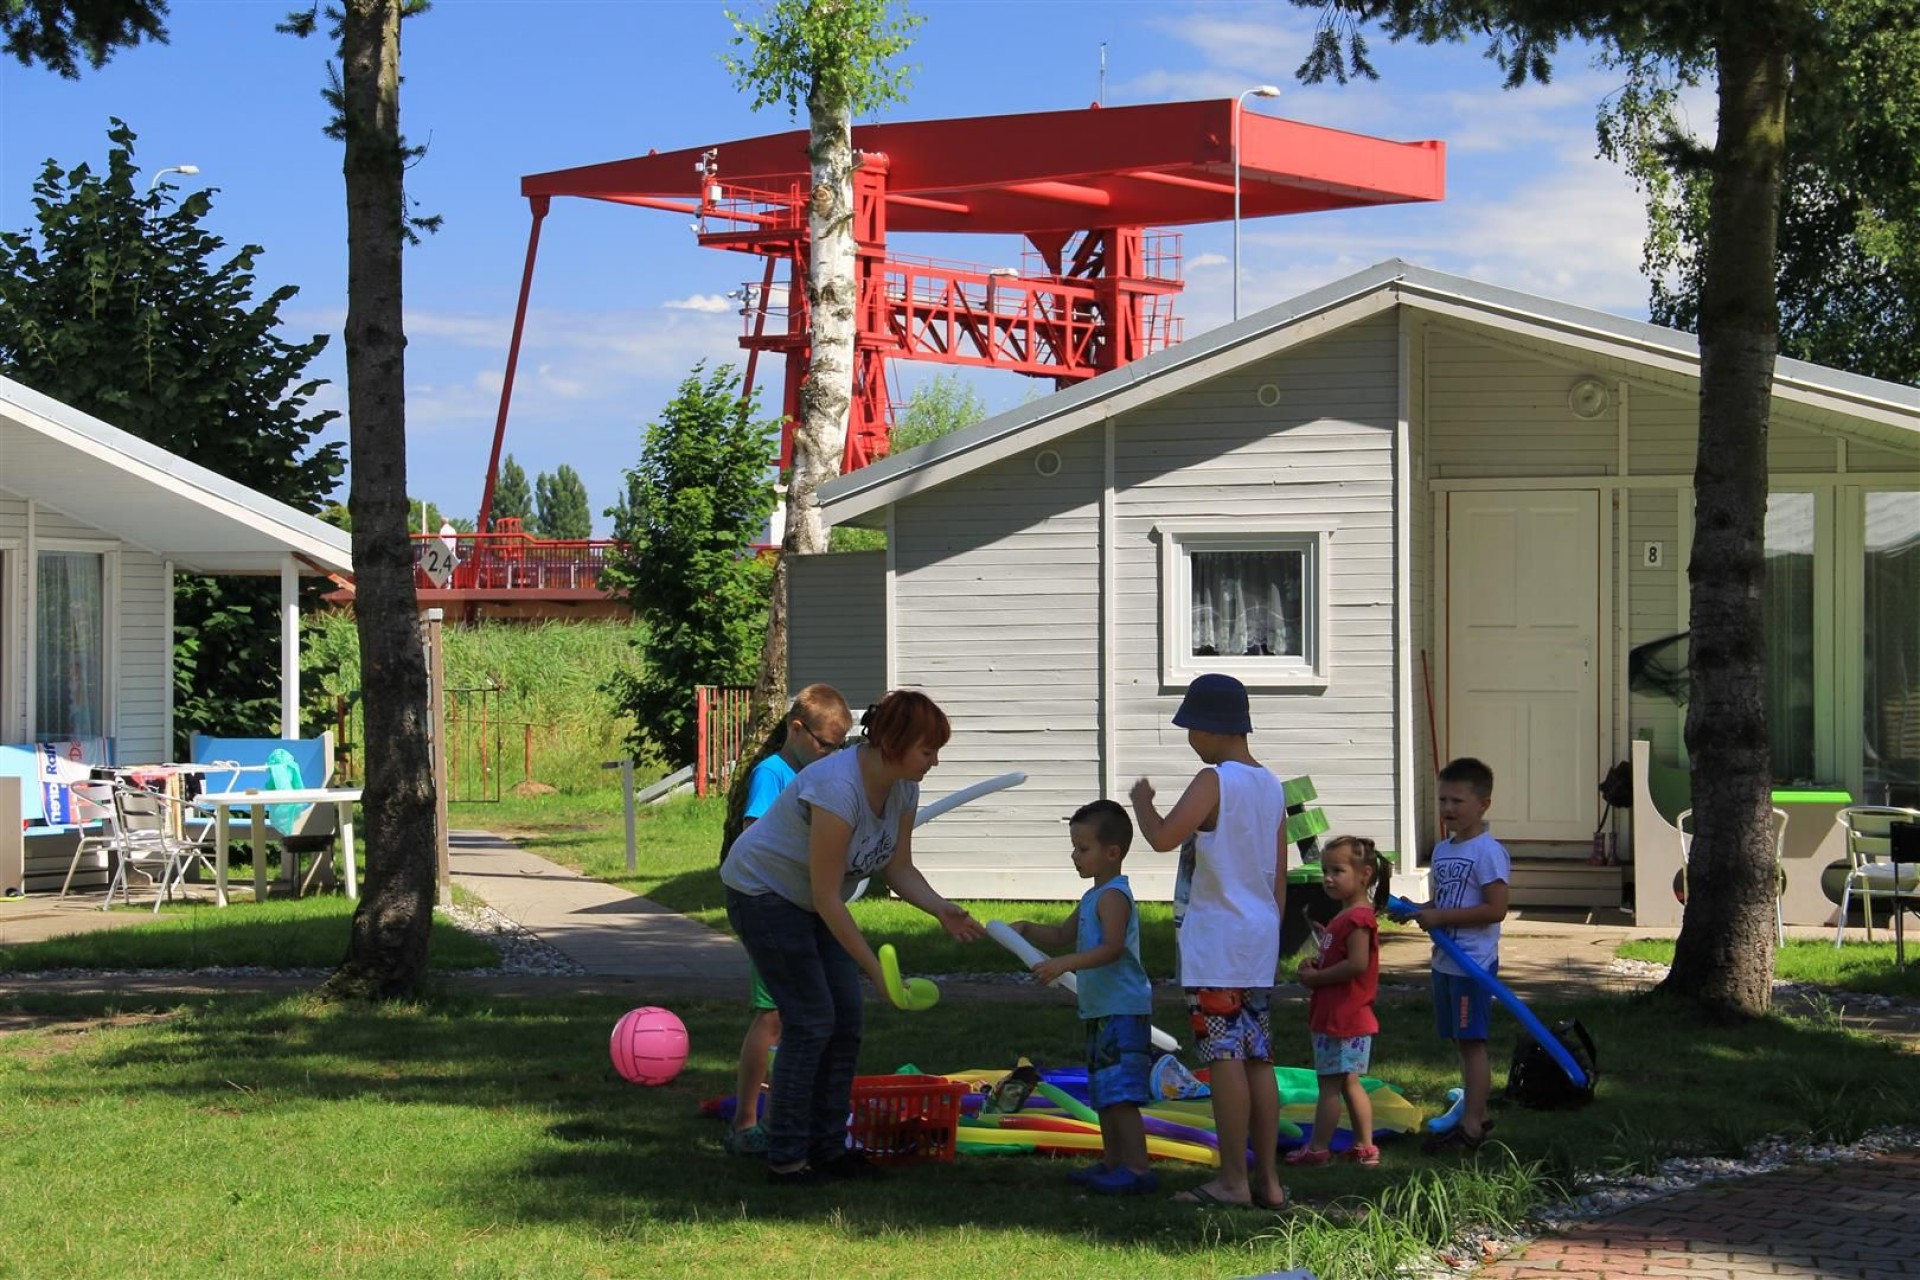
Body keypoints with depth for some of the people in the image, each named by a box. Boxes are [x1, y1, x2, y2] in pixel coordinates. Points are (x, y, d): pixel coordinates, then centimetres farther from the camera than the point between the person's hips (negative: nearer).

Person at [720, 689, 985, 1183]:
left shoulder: (902, 787, -8)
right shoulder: (838, 790, -34)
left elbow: (898, 868, 0)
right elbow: (826, 897, -32)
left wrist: (941, 909, -19)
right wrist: (876, 969, -31)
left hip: (811, 902, 9)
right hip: (763, 893, -9)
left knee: (846, 1021, 3)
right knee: (811, 1021, -13)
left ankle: (828, 1147, 12)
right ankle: (785, 1156, -7)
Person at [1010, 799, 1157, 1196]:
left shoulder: (1113, 895, -15)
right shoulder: (1094, 897, 18)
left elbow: (1112, 947, -28)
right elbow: (1063, 935, 28)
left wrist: (1063, 964, -35)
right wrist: (1027, 929, 10)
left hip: (1123, 1010, -11)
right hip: (1102, 1010, 11)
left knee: (1120, 1093, -14)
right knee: (1104, 1093, 16)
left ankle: (1137, 1168, -15)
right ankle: (1112, 1163, 24)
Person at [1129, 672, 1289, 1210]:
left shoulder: (1213, 781, -12)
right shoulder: (1271, 786, 13)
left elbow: (1163, 837, -26)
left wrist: (1141, 801, -7)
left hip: (1216, 944, -8)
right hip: (1259, 943, 8)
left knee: (1224, 1056, -5)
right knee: (1257, 1057, 9)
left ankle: (1232, 1180, -4)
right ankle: (1268, 1179, 12)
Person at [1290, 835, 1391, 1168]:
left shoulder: (1357, 918, -17)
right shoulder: (1347, 916, 17)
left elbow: (1357, 964, -26)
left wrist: (1316, 977, -17)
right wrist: (1316, 963, 6)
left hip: (1344, 1018, -11)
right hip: (1335, 1015, 11)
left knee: (1329, 1083, -4)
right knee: (1349, 1083, 14)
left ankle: (1317, 1149, 1)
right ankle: (1364, 1147, 18)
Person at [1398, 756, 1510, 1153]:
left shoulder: (1488, 851, -14)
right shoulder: (1442, 849, 13)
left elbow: (1496, 909, -20)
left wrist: (1440, 917, -20)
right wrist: (1420, 911, 1)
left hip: (1474, 961, -9)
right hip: (1445, 959, 9)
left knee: (1472, 1042, -5)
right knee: (1463, 1042, 14)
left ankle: (1471, 1126, -3)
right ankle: (1477, 1115, 22)